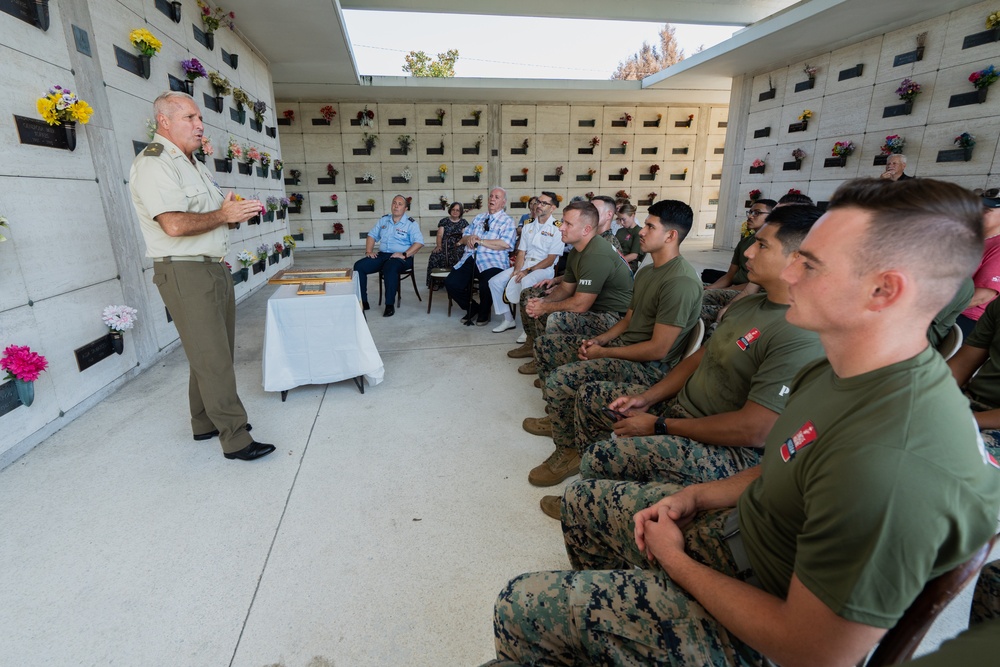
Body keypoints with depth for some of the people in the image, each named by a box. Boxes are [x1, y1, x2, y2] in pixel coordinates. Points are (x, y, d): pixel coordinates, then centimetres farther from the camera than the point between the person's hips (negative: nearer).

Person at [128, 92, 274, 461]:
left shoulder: (195, 165, 20)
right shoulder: (152, 163, -10)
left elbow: (212, 216, 26)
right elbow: (175, 224, -23)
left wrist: (236, 210, 5)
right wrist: (223, 215, -12)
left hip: (216, 268, 9)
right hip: (185, 274, -9)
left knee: (215, 354, 13)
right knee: (212, 358, -8)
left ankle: (207, 423, 26)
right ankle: (235, 438, -3)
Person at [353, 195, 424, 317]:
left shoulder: (411, 223, -2)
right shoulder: (383, 220, 15)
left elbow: (419, 242, -14)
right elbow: (372, 235, 20)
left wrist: (404, 255, -23)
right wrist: (368, 251, 3)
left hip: (401, 257, -6)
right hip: (382, 255, 6)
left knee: (390, 268, -39)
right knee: (359, 266, -13)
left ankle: (390, 305, -29)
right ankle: (362, 302, -9)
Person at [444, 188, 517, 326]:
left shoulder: (507, 221, 4)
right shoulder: (478, 218, 23)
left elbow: (505, 244, -14)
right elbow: (463, 238, 22)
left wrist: (480, 241, -10)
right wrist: (469, 238, -4)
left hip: (492, 262, -5)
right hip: (470, 259, 6)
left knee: (486, 285, -33)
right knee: (450, 283, -13)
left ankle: (484, 313, 1)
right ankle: (472, 308, 13)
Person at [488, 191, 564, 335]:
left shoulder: (557, 228, -7)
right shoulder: (528, 225, 12)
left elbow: (550, 259, -12)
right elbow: (521, 252, 10)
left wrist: (528, 271, -18)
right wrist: (517, 270, -9)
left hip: (544, 268, -6)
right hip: (525, 264, 7)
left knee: (526, 283, -38)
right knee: (495, 281, -9)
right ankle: (508, 320, 4)